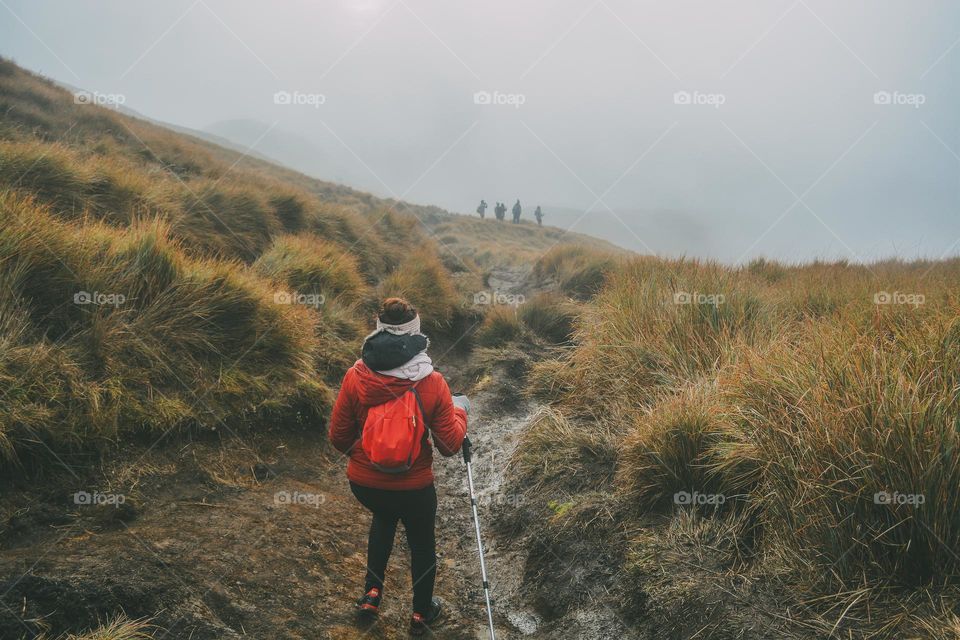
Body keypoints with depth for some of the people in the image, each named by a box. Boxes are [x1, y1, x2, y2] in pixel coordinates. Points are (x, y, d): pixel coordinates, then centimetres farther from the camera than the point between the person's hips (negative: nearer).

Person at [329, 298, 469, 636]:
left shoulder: (355, 377, -16)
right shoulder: (432, 383, -19)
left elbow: (338, 438, -6)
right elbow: (450, 445, -11)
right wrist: (459, 410, 7)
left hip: (363, 483, 2)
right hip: (414, 487, -2)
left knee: (384, 517, 35)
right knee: (422, 542, 26)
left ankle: (371, 594, 38)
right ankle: (422, 613, 46)